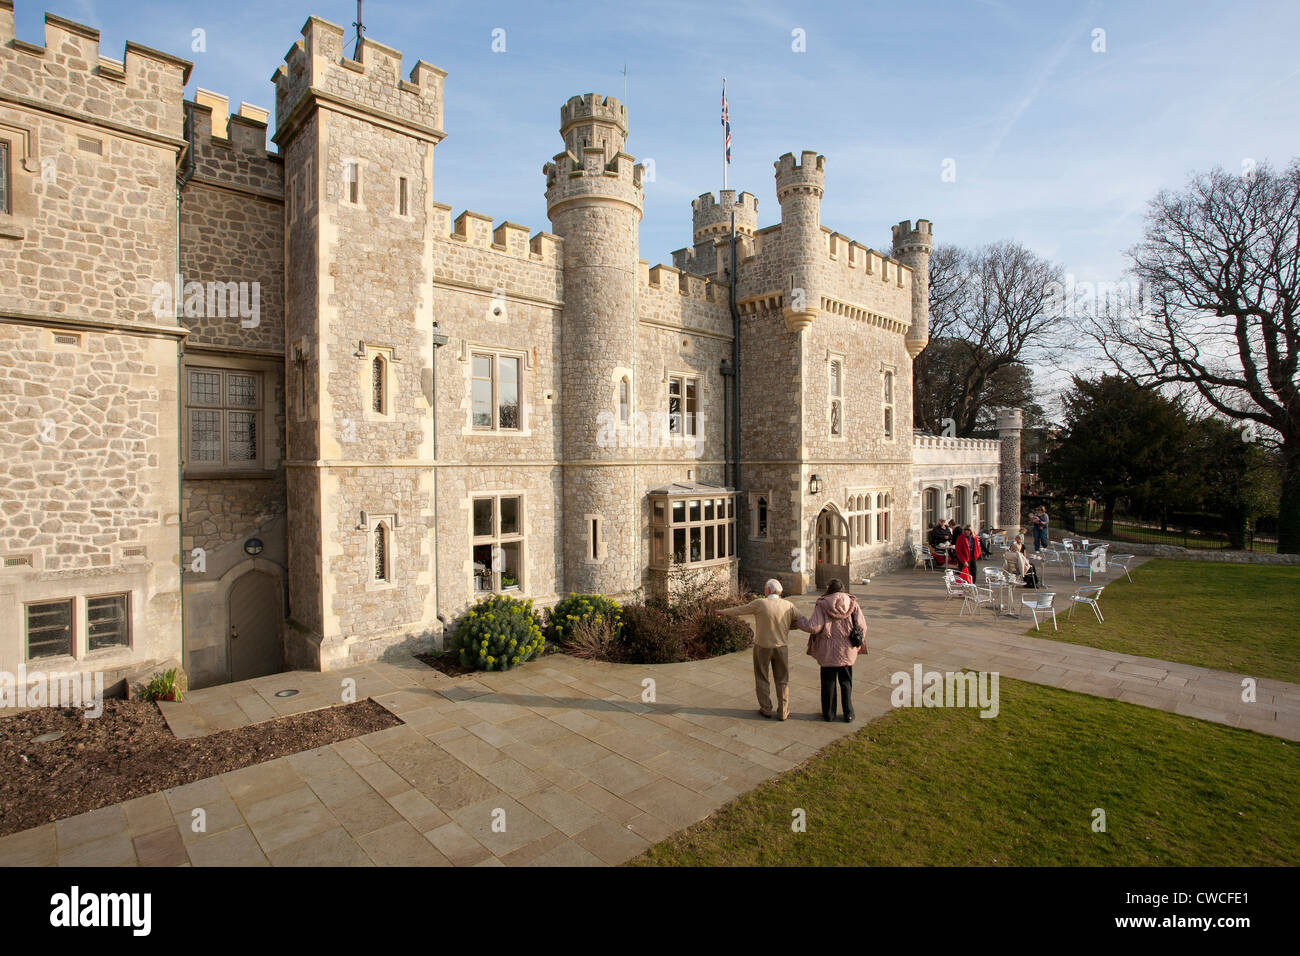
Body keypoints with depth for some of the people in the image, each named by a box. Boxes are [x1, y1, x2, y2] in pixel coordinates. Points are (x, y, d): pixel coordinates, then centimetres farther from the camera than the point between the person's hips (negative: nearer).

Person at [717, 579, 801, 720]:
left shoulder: (760, 603, -16)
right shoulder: (788, 606, -8)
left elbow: (739, 610, -5)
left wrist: (723, 611, 11)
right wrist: (785, 626, 9)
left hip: (762, 647, -2)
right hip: (781, 647, 2)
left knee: (762, 679, 15)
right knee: (782, 680, 13)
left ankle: (766, 709, 20)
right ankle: (783, 711, 16)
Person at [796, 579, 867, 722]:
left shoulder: (822, 605, -11)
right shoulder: (852, 604, -4)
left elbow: (814, 627, -18)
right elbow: (862, 626, -8)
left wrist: (799, 621, -2)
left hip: (828, 651, -2)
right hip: (847, 651, 2)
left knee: (828, 682, 12)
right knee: (846, 683, 16)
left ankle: (828, 713, 22)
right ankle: (848, 714, 22)